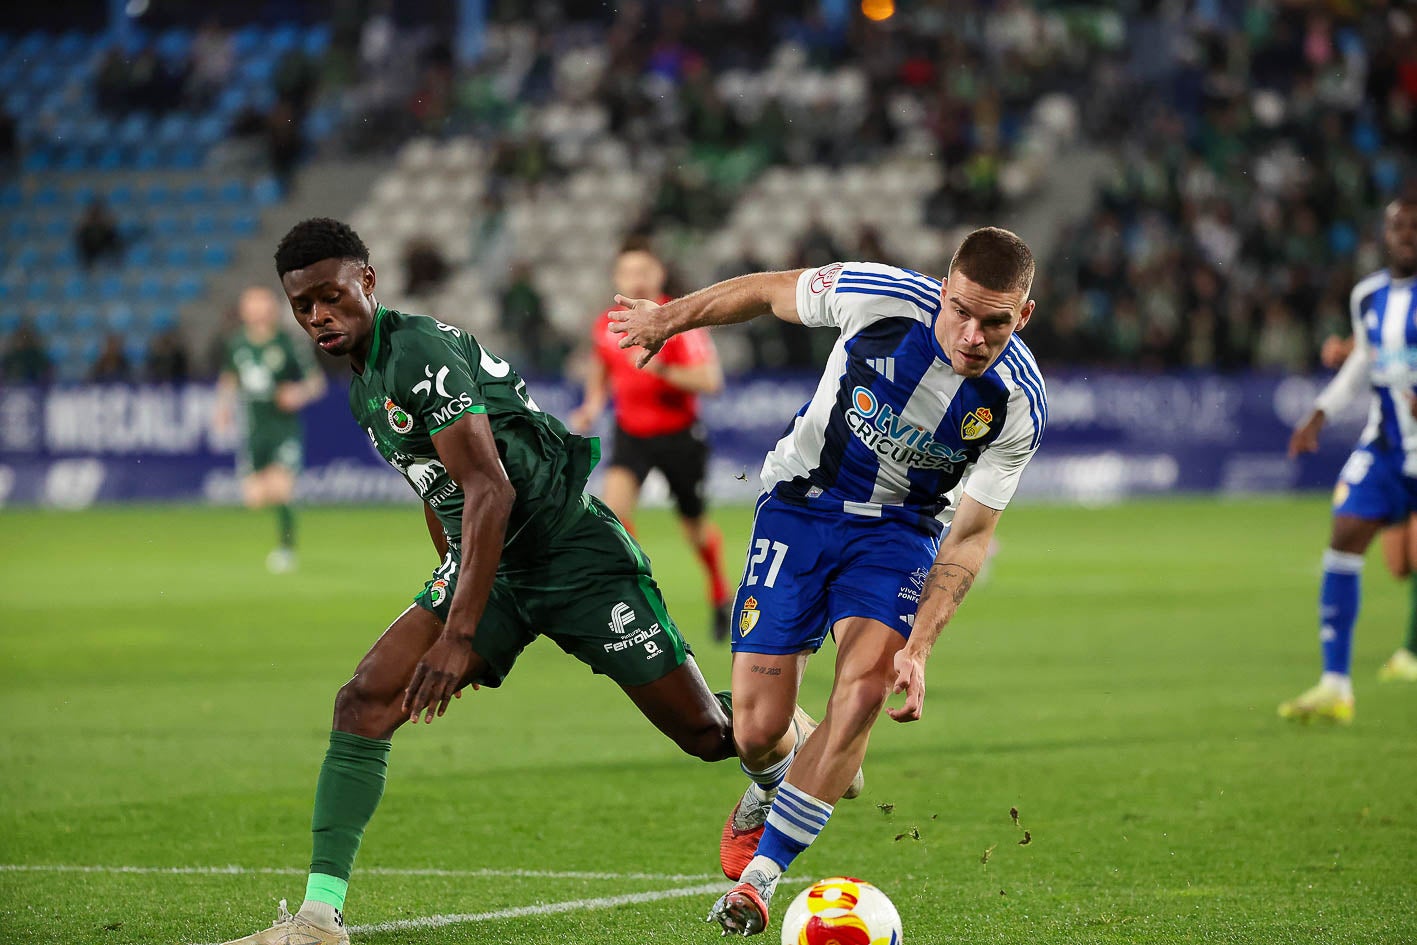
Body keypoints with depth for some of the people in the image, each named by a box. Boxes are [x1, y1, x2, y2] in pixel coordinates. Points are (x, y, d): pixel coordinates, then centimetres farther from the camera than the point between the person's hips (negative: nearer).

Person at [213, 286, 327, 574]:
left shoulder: (288, 345, -9)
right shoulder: (237, 344, 3)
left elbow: (317, 382, -1)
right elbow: (229, 378, 22)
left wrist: (300, 394, -20)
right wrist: (224, 407, 9)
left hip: (285, 428, -4)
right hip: (253, 429, 4)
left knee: (279, 489, -20)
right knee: (255, 498, 0)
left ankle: (286, 548, -5)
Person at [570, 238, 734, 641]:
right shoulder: (606, 325, -3)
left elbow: (710, 380, -26)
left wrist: (662, 369, -38)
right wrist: (592, 406, 2)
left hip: (680, 436, -3)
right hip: (631, 436, 3)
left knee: (695, 528, 11)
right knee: (615, 502, -23)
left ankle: (721, 596, 40)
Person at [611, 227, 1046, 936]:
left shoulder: (1019, 407, -20)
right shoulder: (878, 296, -25)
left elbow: (971, 533, -13)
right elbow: (769, 291, -5)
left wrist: (918, 647, -23)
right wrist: (670, 316, 9)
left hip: (900, 526, 0)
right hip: (800, 502, 0)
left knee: (865, 689, -27)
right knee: (757, 730, -7)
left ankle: (759, 876, -14)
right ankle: (767, 794, 33)